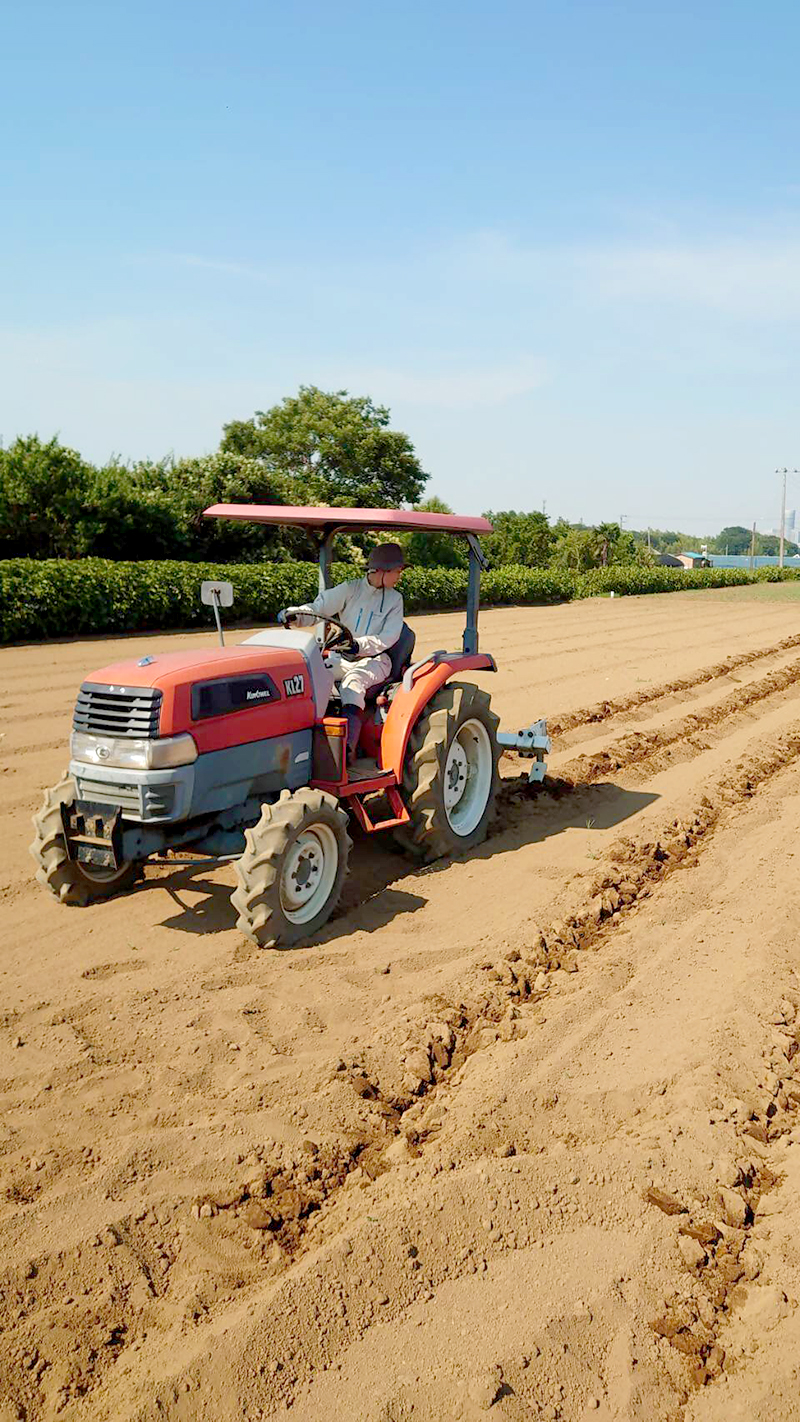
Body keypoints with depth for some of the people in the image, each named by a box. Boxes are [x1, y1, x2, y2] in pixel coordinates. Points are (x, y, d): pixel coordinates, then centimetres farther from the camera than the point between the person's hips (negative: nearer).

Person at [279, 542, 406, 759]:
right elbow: (318, 608, -1)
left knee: (353, 681, -36)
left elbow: (388, 638, -6)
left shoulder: (394, 599, 5)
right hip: (341, 657, 3)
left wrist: (358, 644, -25)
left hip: (374, 659, -3)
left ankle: (347, 748, -49)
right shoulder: (350, 589, 6)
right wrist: (294, 614, -23)